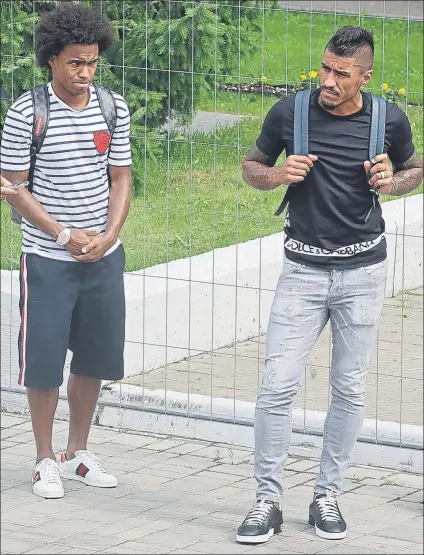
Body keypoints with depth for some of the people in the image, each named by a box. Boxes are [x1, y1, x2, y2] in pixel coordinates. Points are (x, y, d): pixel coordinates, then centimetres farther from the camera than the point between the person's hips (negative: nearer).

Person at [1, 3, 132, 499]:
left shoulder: (113, 108, 1)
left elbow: (120, 180, 7)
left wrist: (109, 234, -9)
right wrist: (64, 234, -15)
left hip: (104, 258, 4)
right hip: (48, 259, -4)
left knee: (95, 357, 11)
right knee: (43, 360, 1)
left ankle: (78, 453, 27)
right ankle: (45, 460, 16)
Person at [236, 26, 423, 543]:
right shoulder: (289, 112, -6)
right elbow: (251, 166, 8)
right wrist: (278, 175, -14)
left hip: (362, 272, 1)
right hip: (303, 270, -1)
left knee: (349, 389, 6)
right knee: (278, 384, -8)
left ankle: (327, 495, 19)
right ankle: (268, 500, 1)